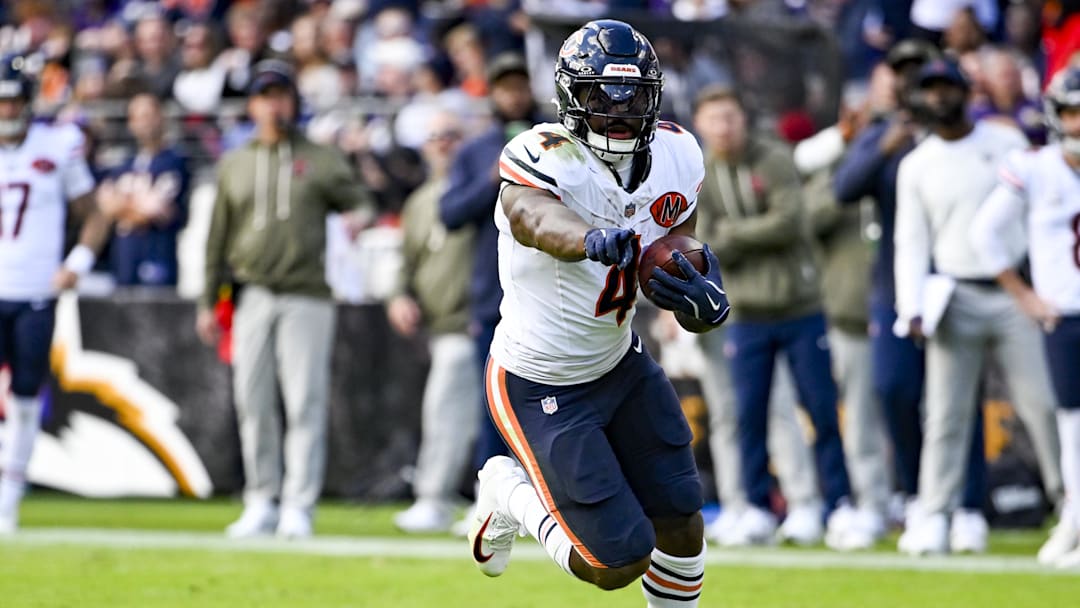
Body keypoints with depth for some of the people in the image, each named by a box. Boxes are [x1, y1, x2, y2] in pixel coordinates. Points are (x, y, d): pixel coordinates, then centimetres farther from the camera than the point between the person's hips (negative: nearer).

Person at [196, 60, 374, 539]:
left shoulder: (322, 161, 9)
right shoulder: (233, 166, 15)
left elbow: (360, 203, 4)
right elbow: (219, 238, 16)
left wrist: (358, 219, -22)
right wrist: (208, 302, 12)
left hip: (306, 297, -3)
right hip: (252, 297, 3)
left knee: (305, 402, -8)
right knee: (252, 403, 2)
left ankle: (298, 506, -8)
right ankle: (261, 503, 10)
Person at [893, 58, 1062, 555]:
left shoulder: (1007, 143, 6)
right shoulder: (916, 165, 9)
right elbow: (911, 242, 6)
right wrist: (912, 308, -7)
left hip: (1014, 293, -1)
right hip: (956, 299, 1)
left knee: (1042, 402, -5)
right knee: (946, 412, -2)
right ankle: (934, 516, 0)